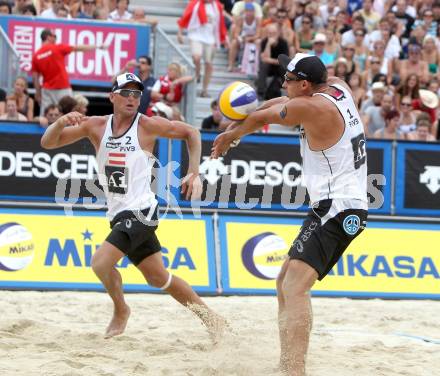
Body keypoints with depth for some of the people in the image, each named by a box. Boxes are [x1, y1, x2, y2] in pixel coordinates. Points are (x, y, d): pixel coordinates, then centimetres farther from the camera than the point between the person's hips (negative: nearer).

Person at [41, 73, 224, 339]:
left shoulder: (148, 125, -8)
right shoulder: (96, 126, 2)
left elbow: (191, 133, 5)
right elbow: (48, 143, -1)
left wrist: (194, 174, -3)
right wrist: (61, 122, -21)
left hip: (140, 212, -5)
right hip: (119, 214, 5)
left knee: (101, 262, -20)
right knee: (158, 278, 13)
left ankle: (121, 310, 6)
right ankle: (206, 314, 29)